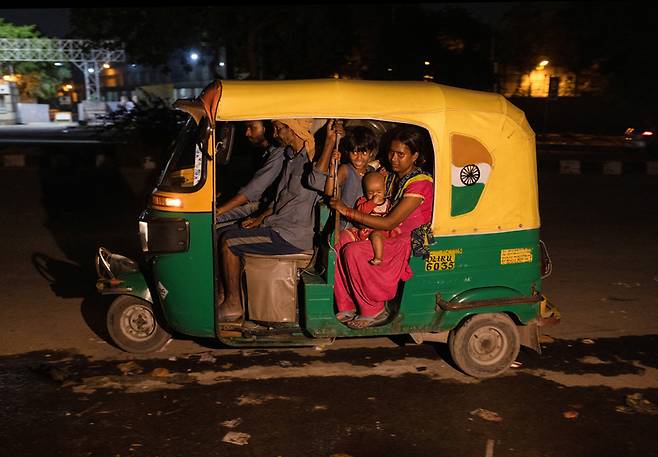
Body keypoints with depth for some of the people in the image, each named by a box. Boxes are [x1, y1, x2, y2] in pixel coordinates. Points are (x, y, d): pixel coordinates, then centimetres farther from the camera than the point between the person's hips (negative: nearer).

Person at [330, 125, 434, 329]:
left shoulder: (420, 183, -19)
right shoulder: (394, 176, 9)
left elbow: (389, 223, -24)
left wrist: (348, 211, -24)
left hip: (412, 242, -9)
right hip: (392, 235, 9)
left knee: (355, 251, -25)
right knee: (343, 240, -11)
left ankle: (374, 311, -9)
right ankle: (348, 307, -5)